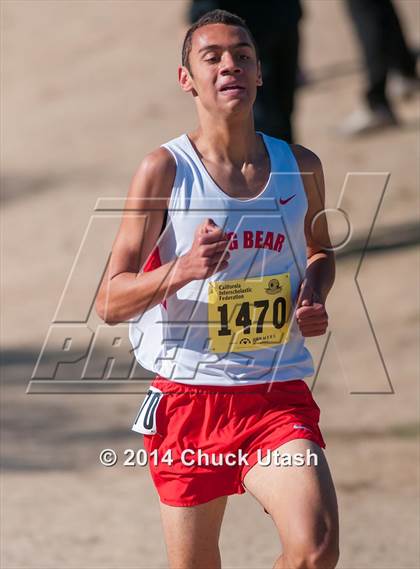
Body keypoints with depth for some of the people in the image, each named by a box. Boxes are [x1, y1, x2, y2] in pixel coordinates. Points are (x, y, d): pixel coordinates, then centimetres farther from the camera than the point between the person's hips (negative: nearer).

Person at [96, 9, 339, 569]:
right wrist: (182, 270, -26)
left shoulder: (300, 167, 5)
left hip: (279, 397, 1)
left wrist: (314, 298, 5)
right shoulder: (165, 170, -5)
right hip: (189, 397, -1)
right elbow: (110, 302, -8)